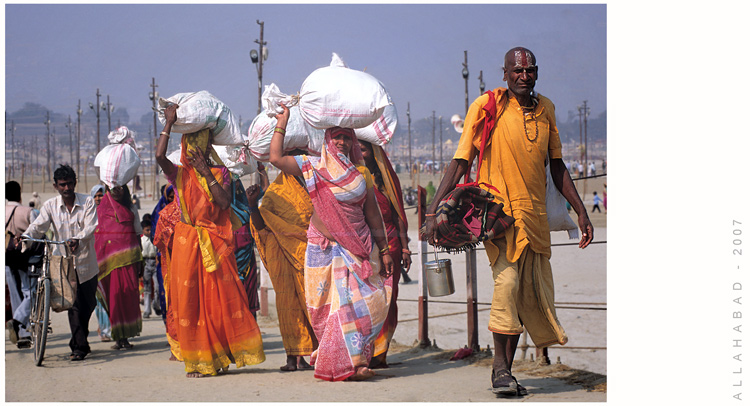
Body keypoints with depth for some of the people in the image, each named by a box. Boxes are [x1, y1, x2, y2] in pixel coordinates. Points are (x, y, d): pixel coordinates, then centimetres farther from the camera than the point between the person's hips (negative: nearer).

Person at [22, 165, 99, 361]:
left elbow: (90, 226, -17)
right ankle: (80, 347, 4)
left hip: (86, 263, 0)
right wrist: (26, 237, -31)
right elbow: (38, 226, -9)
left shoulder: (88, 202, -4)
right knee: (74, 305, -5)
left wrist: (77, 239, -37)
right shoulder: (50, 205, 0)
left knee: (88, 304, 7)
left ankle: (78, 341, 27)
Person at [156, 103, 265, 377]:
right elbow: (159, 156, -16)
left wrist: (207, 174, -10)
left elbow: (225, 202, -8)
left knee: (221, 298, -2)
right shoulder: (179, 174, 4)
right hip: (187, 241, 0)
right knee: (190, 300, 0)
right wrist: (169, 123, -12)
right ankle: (198, 361, 7)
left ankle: (220, 356, 7)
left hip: (216, 243, 1)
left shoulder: (220, 172, 7)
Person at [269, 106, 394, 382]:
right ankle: (353, 362, -2)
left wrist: (384, 250, 10)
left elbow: (373, 214, 12)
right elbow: (276, 158, -4)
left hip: (358, 249, 2)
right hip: (325, 249, -2)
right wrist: (282, 124, 0)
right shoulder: (312, 167, 6)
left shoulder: (361, 173, 11)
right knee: (341, 302, -6)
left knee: (367, 301, -7)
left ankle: (355, 358, 4)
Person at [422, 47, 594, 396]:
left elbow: (557, 166, 19)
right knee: (507, 279, -23)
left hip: (536, 216, 6)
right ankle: (500, 366, -13)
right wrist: (433, 211, -15)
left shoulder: (546, 109, 10)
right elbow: (460, 162, -7)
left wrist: (581, 212, 17)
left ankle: (506, 369, 16)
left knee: (532, 295, 5)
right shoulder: (487, 106, -5)